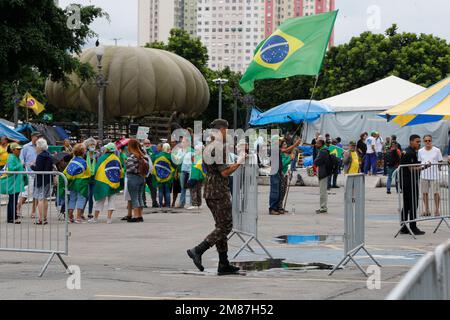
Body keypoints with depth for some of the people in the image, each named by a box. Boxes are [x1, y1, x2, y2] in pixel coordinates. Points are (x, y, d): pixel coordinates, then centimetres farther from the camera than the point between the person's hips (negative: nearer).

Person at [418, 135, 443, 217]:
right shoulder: (420, 151, 6)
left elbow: (440, 162, 3)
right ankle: (426, 210, 18)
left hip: (434, 175, -3)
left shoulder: (437, 150, -2)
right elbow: (419, 163, 12)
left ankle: (437, 210, 11)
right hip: (424, 175, 3)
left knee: (436, 193, -1)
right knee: (425, 193, 7)